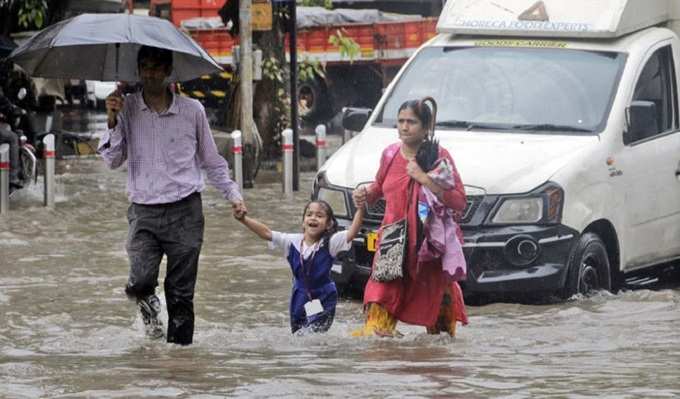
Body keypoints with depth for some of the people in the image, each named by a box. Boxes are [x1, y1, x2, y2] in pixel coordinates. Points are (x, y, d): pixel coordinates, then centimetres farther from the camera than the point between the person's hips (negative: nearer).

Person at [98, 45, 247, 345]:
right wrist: (112, 121, -11)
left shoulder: (192, 110, 3)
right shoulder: (127, 109, 3)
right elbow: (112, 161, 1)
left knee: (181, 295, 0)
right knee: (141, 281, -16)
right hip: (143, 212, 0)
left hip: (185, 211, 0)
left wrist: (233, 194, 8)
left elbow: (211, 161, 15)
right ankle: (148, 304, 19)